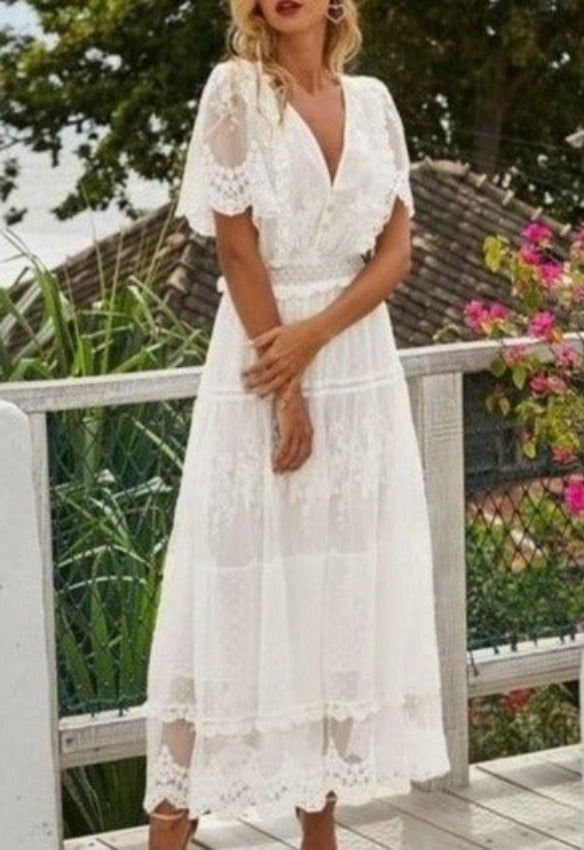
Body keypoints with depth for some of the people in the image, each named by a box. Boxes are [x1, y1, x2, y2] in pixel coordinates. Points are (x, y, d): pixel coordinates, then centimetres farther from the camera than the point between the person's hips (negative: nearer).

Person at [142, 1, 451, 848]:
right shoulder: (234, 90, -6)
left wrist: (315, 334, -12)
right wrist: (287, 390, -13)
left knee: (346, 591, 7)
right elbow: (237, 250, -10)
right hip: (261, 361, -4)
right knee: (243, 589, -4)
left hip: (361, 369, 5)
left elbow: (396, 250, 4)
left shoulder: (371, 100, 7)